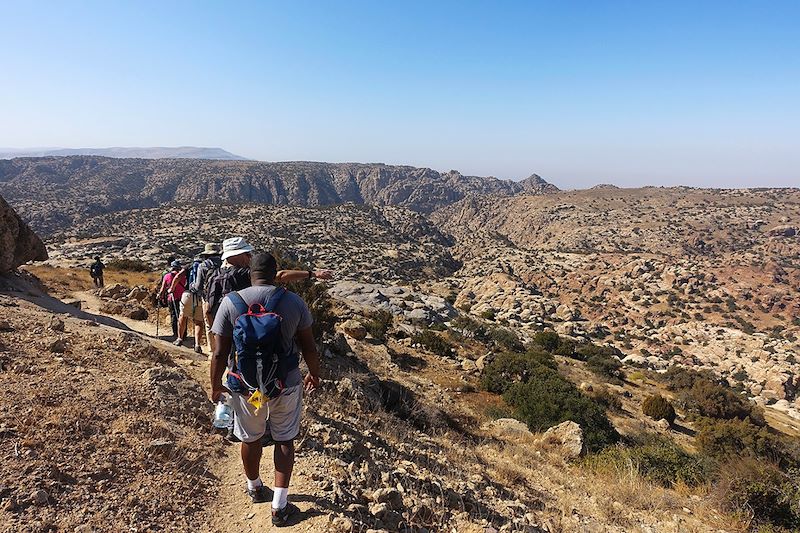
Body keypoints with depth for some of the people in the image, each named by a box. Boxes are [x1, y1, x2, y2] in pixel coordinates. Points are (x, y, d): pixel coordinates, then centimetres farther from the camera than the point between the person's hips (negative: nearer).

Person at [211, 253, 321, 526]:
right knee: (284, 440, 18)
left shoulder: (230, 303, -13)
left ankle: (255, 488, 48)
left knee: (251, 438, 24)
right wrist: (314, 374, 12)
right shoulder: (294, 302, -12)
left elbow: (219, 353, -11)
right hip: (286, 382, 0)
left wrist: (215, 386, 5)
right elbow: (309, 346, -5)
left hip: (245, 384, 1)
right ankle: (279, 506, 23)